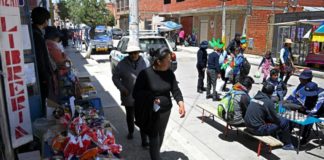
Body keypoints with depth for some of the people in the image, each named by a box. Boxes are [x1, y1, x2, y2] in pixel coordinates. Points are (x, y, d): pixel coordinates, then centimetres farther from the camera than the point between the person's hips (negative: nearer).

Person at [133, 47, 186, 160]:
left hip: (166, 110, 5)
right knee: (154, 138, 2)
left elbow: (175, 90, -6)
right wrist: (151, 97, -26)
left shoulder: (169, 73, -4)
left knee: (161, 136, 22)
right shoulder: (145, 73, -18)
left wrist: (181, 103, -24)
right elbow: (136, 94, -14)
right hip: (151, 112, -5)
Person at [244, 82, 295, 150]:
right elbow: (275, 118, -5)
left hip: (248, 126, 8)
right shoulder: (268, 102, -15)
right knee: (285, 122, 2)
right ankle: (287, 144, 20)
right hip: (258, 129, -8)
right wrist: (281, 119, 17)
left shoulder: (255, 97, 6)